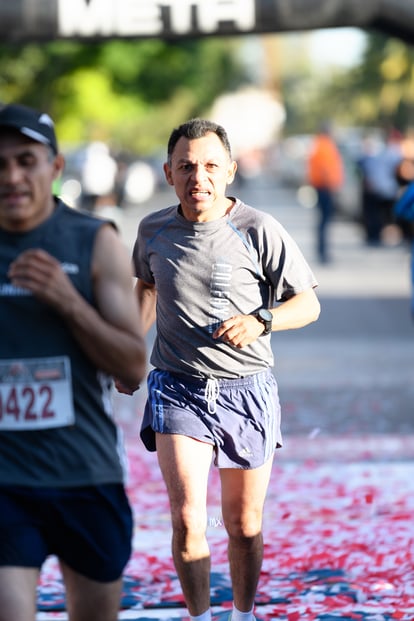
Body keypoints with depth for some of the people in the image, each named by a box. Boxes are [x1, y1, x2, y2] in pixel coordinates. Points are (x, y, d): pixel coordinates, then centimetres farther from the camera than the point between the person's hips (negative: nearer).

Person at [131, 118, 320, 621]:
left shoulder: (258, 230, -8)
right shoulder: (153, 231, 1)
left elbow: (308, 304, -4)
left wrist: (260, 321, -22)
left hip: (246, 391, -1)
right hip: (177, 390, 1)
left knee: (244, 524, 9)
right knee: (187, 519, -14)